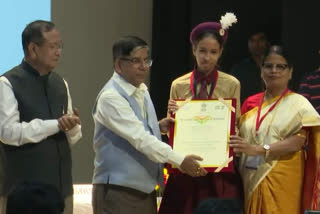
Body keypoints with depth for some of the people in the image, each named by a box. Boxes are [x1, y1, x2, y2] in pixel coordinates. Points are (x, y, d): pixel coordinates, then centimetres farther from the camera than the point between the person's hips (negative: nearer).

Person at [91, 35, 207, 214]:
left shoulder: (142, 91, 12)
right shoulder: (110, 97, -16)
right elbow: (139, 139, -23)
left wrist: (158, 127, 3)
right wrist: (180, 160, -25)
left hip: (145, 191, 9)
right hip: (118, 193, -9)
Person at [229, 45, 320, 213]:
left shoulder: (298, 104, 0)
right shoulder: (250, 103, 15)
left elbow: (297, 142, -12)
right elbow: (240, 137, 18)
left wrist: (258, 149, -22)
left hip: (282, 183, -4)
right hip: (250, 180, 4)